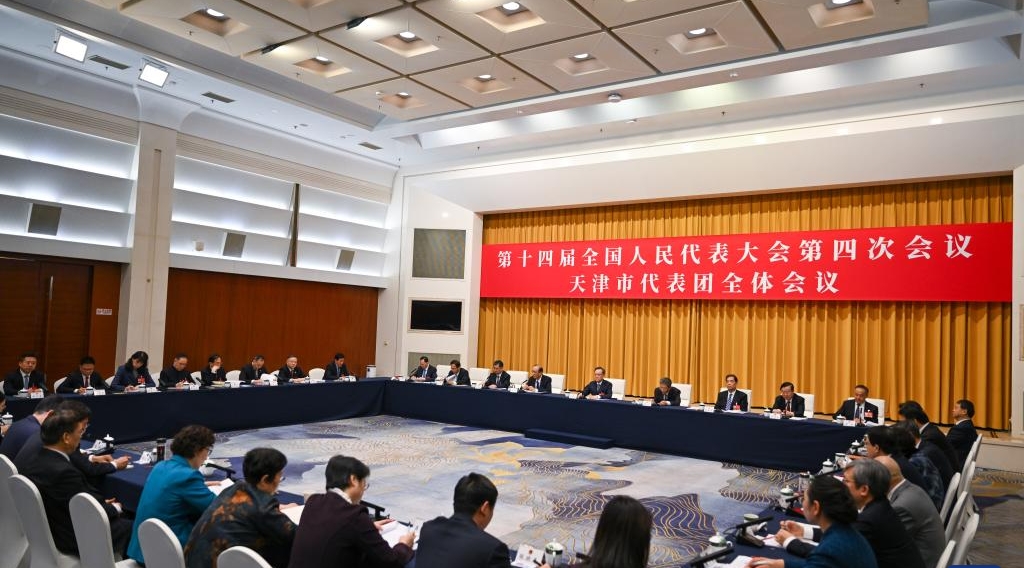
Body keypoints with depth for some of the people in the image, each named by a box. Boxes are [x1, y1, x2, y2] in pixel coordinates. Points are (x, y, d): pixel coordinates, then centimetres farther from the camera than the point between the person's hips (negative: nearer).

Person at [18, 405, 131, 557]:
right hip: (74, 540, -9)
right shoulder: (64, 472, -32)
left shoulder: (33, 462, -6)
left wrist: (102, 503, 6)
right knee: (130, 526, 7)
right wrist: (115, 508, -2)